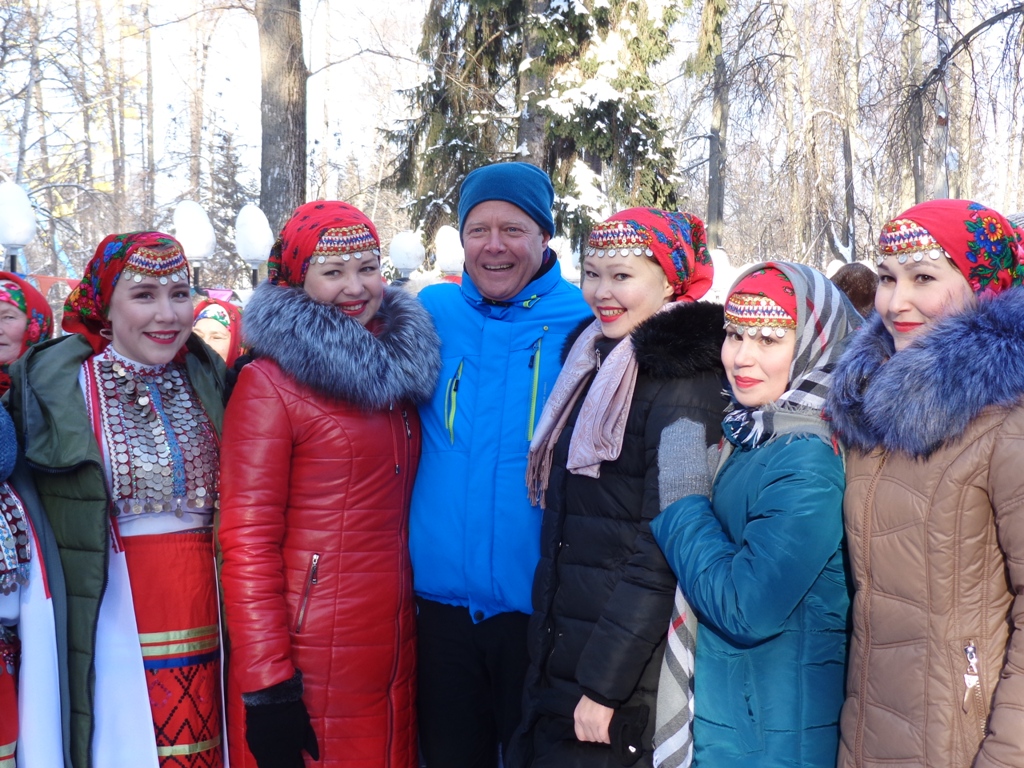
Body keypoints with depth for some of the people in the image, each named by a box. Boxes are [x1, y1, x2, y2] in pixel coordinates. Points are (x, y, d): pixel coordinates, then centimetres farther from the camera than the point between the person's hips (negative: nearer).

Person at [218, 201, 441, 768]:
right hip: (310, 662, -6)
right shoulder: (270, 384, -9)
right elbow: (247, 540, -12)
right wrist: (266, 680, -16)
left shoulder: (394, 369, 9)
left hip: (395, 652, 6)